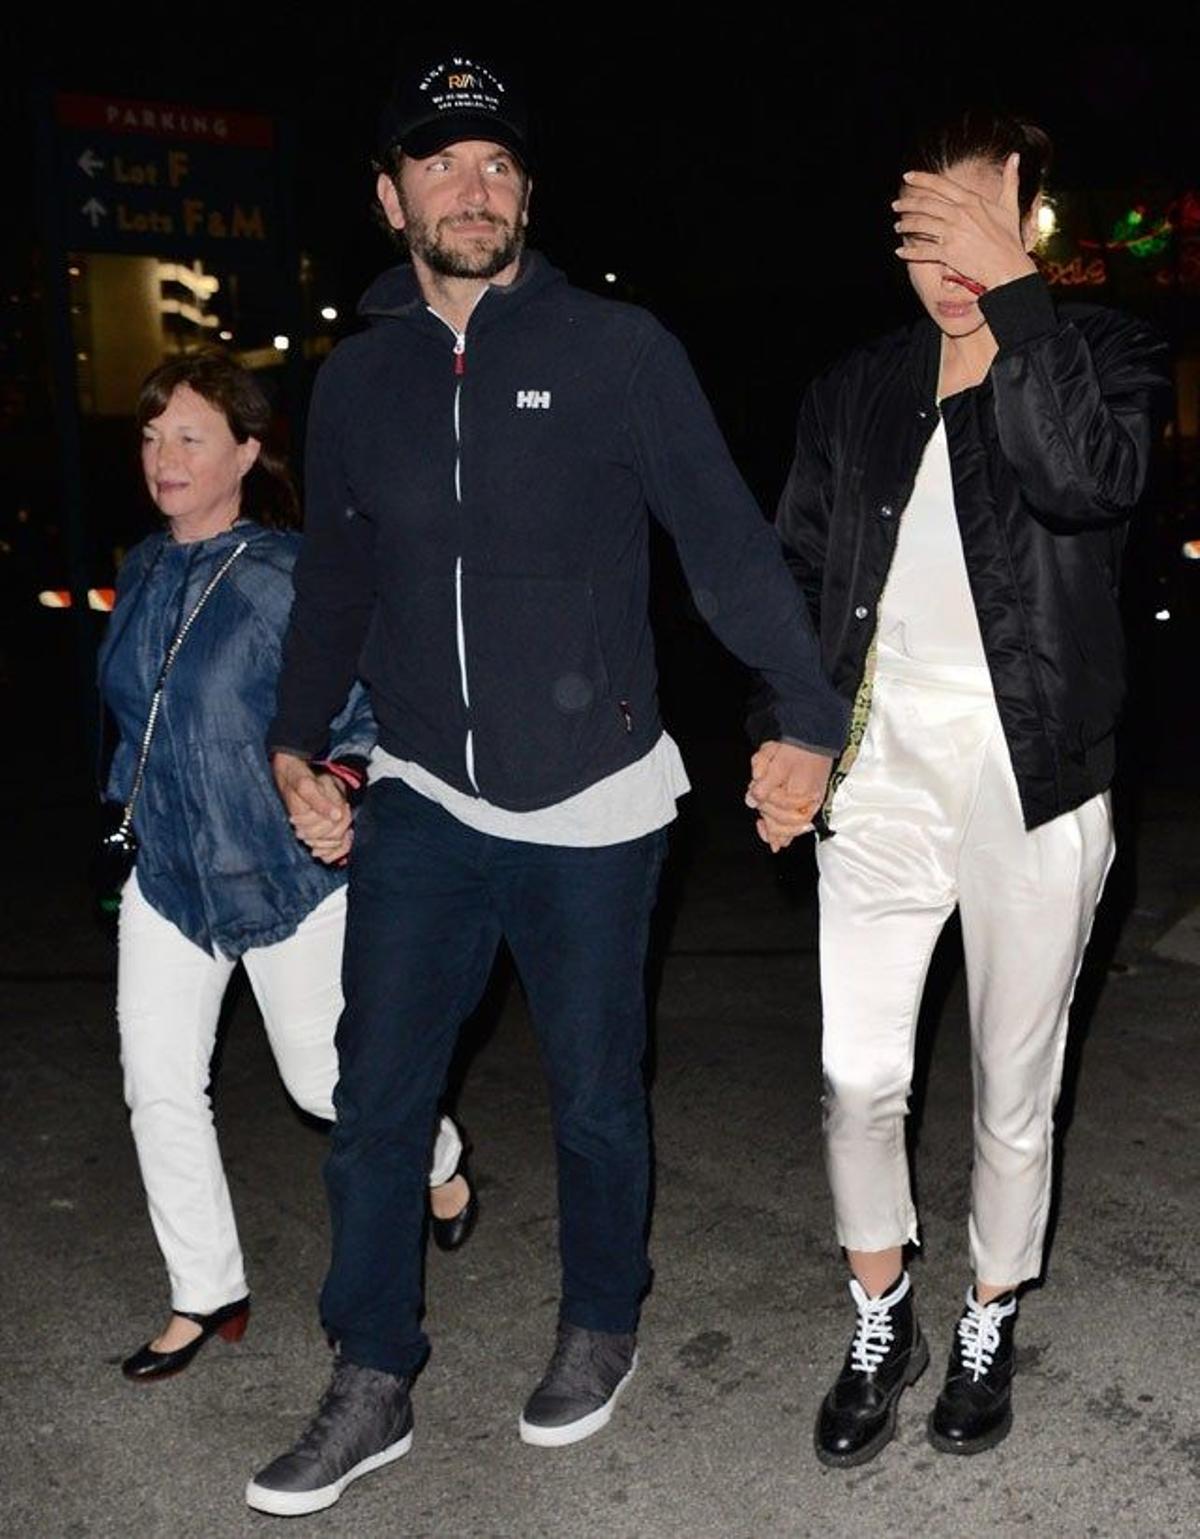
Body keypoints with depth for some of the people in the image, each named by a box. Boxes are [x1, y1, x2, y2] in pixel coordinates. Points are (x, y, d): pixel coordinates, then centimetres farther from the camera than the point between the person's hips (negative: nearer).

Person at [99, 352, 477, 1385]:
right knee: (159, 1088, 3)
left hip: (286, 873, -5)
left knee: (323, 1079, 8)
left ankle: (440, 1159, 40)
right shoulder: (145, 572, 4)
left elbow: (374, 711, -11)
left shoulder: (291, 574, -16)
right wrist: (135, 806, 15)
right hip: (166, 872, 6)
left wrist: (333, 776, -27)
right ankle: (207, 1295, 21)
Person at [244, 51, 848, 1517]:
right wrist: (295, 736, 18)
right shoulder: (357, 377, 6)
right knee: (375, 1100, 5)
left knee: (594, 1098, 11)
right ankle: (371, 1386, 23)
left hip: (591, 807, -3)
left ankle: (600, 1328, 36)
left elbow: (727, 542, -5)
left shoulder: (617, 350, -5)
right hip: (421, 805, 3)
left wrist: (807, 714, -10)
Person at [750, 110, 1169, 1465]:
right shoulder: (854, 391, 8)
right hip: (882, 784, 3)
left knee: (1014, 1091, 11)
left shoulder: (1100, 355, -1)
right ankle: (881, 1327, 28)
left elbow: (1087, 480, -24)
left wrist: (1012, 290, -25)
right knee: (856, 1078, 3)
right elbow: (798, 575, 12)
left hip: (1034, 793, -2)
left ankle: (988, 1330, 35)